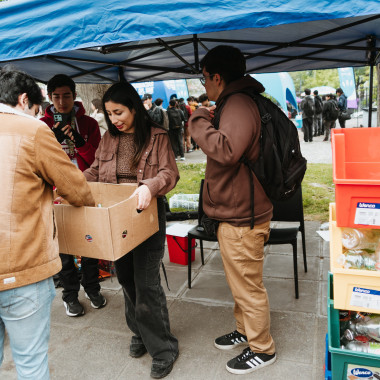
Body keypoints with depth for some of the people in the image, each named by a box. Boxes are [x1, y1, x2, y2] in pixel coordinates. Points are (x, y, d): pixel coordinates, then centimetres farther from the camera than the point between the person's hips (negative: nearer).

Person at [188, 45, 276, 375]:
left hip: (241, 217, -11)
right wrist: (209, 119, 14)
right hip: (236, 212, 11)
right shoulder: (237, 102, 15)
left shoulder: (239, 104, -20)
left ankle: (261, 349, 27)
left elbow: (225, 150, -37)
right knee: (241, 282, 25)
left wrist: (199, 121, -22)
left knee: (248, 286, 6)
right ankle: (245, 330, 44)